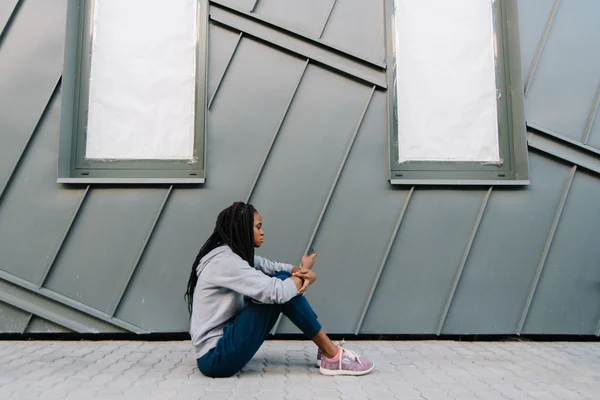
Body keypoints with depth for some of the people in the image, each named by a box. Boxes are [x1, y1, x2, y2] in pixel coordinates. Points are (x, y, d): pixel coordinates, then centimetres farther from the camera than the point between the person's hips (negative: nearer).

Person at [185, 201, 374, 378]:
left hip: (224, 339, 9)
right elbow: (277, 292, -28)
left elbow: (275, 267, 6)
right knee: (278, 293, -18)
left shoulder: (234, 254, 9)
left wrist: (306, 273, -17)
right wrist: (304, 270, -7)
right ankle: (333, 356, -7)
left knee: (283, 280, 0)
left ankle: (328, 350, 5)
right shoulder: (225, 261, -21)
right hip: (216, 357, -9)